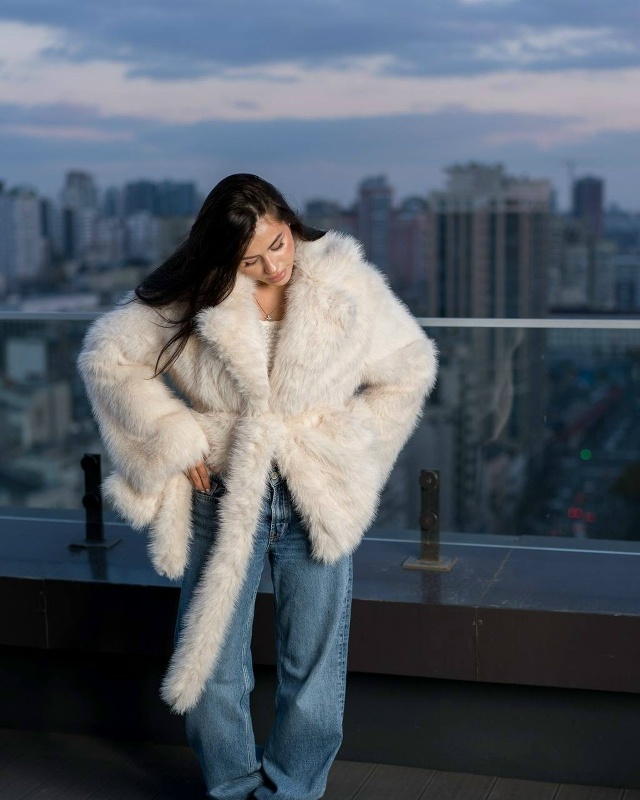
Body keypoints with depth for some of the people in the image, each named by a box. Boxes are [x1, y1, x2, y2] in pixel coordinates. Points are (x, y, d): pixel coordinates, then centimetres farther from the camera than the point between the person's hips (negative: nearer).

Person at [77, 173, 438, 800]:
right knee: (210, 661, 9)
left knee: (313, 666, 9)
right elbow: (108, 356, -1)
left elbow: (408, 372, 4)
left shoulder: (347, 286, -7)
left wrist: (345, 446, -3)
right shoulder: (193, 295, -7)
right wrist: (174, 439, -8)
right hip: (224, 497, 0)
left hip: (318, 502, 0)